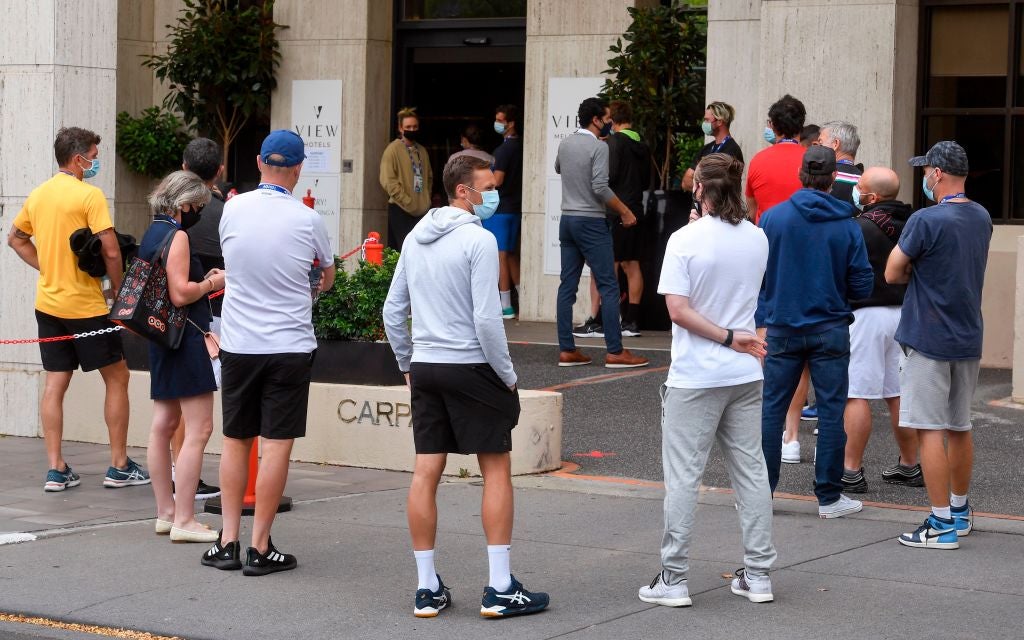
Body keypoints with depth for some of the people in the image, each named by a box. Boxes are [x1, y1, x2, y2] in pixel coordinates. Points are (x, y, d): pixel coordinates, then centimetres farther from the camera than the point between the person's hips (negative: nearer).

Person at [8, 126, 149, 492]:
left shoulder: (38, 195, 8)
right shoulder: (90, 195, -14)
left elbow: (16, 238, 21)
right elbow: (111, 251, -18)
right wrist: (119, 291, -4)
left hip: (48, 303, 6)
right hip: (86, 306, -6)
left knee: (55, 383, 7)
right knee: (117, 377, 6)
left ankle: (56, 469, 5)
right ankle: (119, 467, 8)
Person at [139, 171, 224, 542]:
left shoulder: (152, 234, 13)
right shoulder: (177, 236, -15)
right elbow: (180, 294, -21)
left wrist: (204, 280, 14)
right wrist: (211, 283, -6)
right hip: (186, 337, -10)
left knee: (164, 424, 13)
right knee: (198, 429, -8)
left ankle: (165, 512, 20)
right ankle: (183, 519, -10)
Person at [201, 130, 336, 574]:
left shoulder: (232, 209, -2)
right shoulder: (307, 220, -7)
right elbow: (328, 272, 12)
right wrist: (321, 284, 36)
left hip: (237, 344, 3)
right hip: (290, 346, -3)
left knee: (235, 441, 12)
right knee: (277, 446, 0)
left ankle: (228, 542, 11)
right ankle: (260, 548, 1)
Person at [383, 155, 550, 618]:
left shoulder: (416, 238, 9)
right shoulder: (478, 240, -13)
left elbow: (393, 311, 13)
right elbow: (486, 319, -17)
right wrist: (508, 376, -7)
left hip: (425, 368, 7)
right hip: (471, 368, -6)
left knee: (426, 472, 5)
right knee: (496, 470, 2)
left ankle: (427, 589, 9)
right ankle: (500, 588, 0)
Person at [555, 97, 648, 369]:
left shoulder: (565, 144, 9)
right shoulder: (598, 147, -13)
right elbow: (600, 188, -21)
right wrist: (624, 212, -12)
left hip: (567, 220, 8)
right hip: (591, 221, -8)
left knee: (568, 285, 7)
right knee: (608, 286, -5)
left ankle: (566, 350, 6)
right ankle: (615, 352, -9)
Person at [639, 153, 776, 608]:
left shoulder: (686, 240, -13)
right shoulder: (757, 239, 3)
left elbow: (679, 310, -17)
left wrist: (730, 338, -13)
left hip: (695, 378, -5)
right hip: (745, 374, 5)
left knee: (683, 477, 1)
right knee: (751, 471, 11)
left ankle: (674, 579, 4)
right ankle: (758, 575, 15)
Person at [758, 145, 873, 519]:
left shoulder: (772, 217, -7)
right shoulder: (847, 226, -6)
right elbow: (862, 286, -4)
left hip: (782, 328, 1)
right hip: (830, 330, -1)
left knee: (771, 409, 8)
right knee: (831, 411, 5)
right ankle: (829, 496, 8)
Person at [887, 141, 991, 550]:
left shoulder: (926, 221, -17)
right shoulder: (982, 218, 7)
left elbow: (893, 274, -10)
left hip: (929, 339, -7)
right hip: (969, 337, 8)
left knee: (930, 429, -4)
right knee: (960, 427, 17)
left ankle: (942, 524, -5)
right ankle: (960, 512, 29)